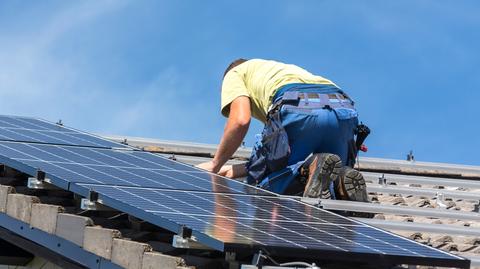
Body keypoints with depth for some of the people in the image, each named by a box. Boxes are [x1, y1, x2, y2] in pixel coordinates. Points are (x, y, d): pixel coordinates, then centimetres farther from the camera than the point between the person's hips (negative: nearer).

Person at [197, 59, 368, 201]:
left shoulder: (235, 73, 27)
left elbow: (241, 120, 4)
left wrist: (215, 165, 17)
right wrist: (234, 171, 38)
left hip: (297, 110, -6)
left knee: (260, 185, 10)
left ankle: (311, 170, -17)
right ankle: (343, 179, -11)